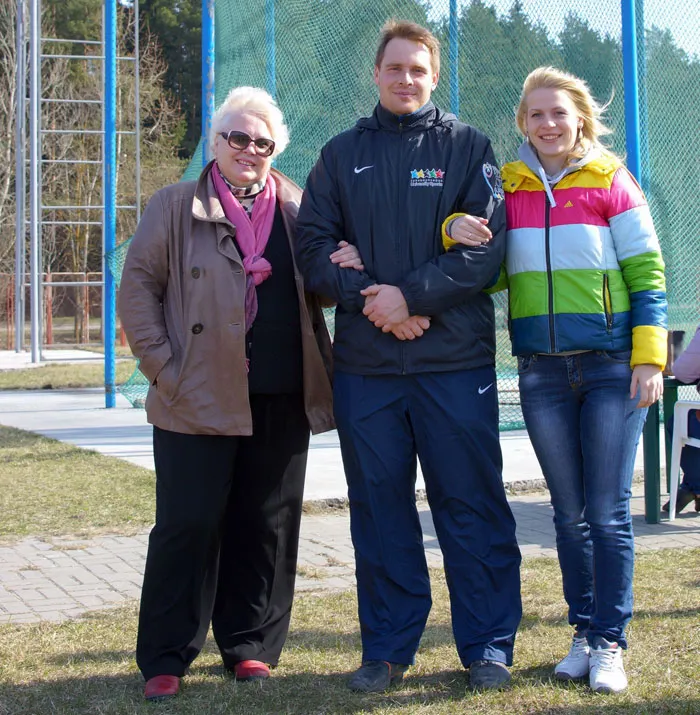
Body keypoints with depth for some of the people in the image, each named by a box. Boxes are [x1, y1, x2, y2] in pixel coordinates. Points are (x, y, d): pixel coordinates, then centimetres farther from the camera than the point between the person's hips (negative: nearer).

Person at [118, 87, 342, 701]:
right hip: (199, 398, -3)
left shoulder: (296, 210, 13)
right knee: (188, 525, -1)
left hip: (282, 399, 3)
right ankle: (165, 658, 10)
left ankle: (250, 646, 21)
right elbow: (138, 287, 2)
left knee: (267, 527, 8)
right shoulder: (177, 206, 4)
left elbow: (316, 289, 20)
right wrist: (163, 366, -7)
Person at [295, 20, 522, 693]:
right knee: (379, 508, 8)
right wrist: (367, 298, -10)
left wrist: (410, 294, -14)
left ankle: (488, 645, 13)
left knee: (472, 504, 2)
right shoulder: (342, 154, 13)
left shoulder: (466, 146, 6)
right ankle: (386, 649, 18)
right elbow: (312, 243, 6)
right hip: (363, 365, 2)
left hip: (456, 360, -2)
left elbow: (486, 244, -5)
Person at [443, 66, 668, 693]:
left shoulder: (610, 182, 0)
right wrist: (456, 233, -12)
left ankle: (610, 643, 6)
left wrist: (649, 358, -9)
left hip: (611, 366, -3)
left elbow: (647, 275, -1)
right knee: (570, 512, 9)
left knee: (608, 512, -2)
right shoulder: (506, 187, 8)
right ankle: (584, 632, 20)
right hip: (542, 370, 3)